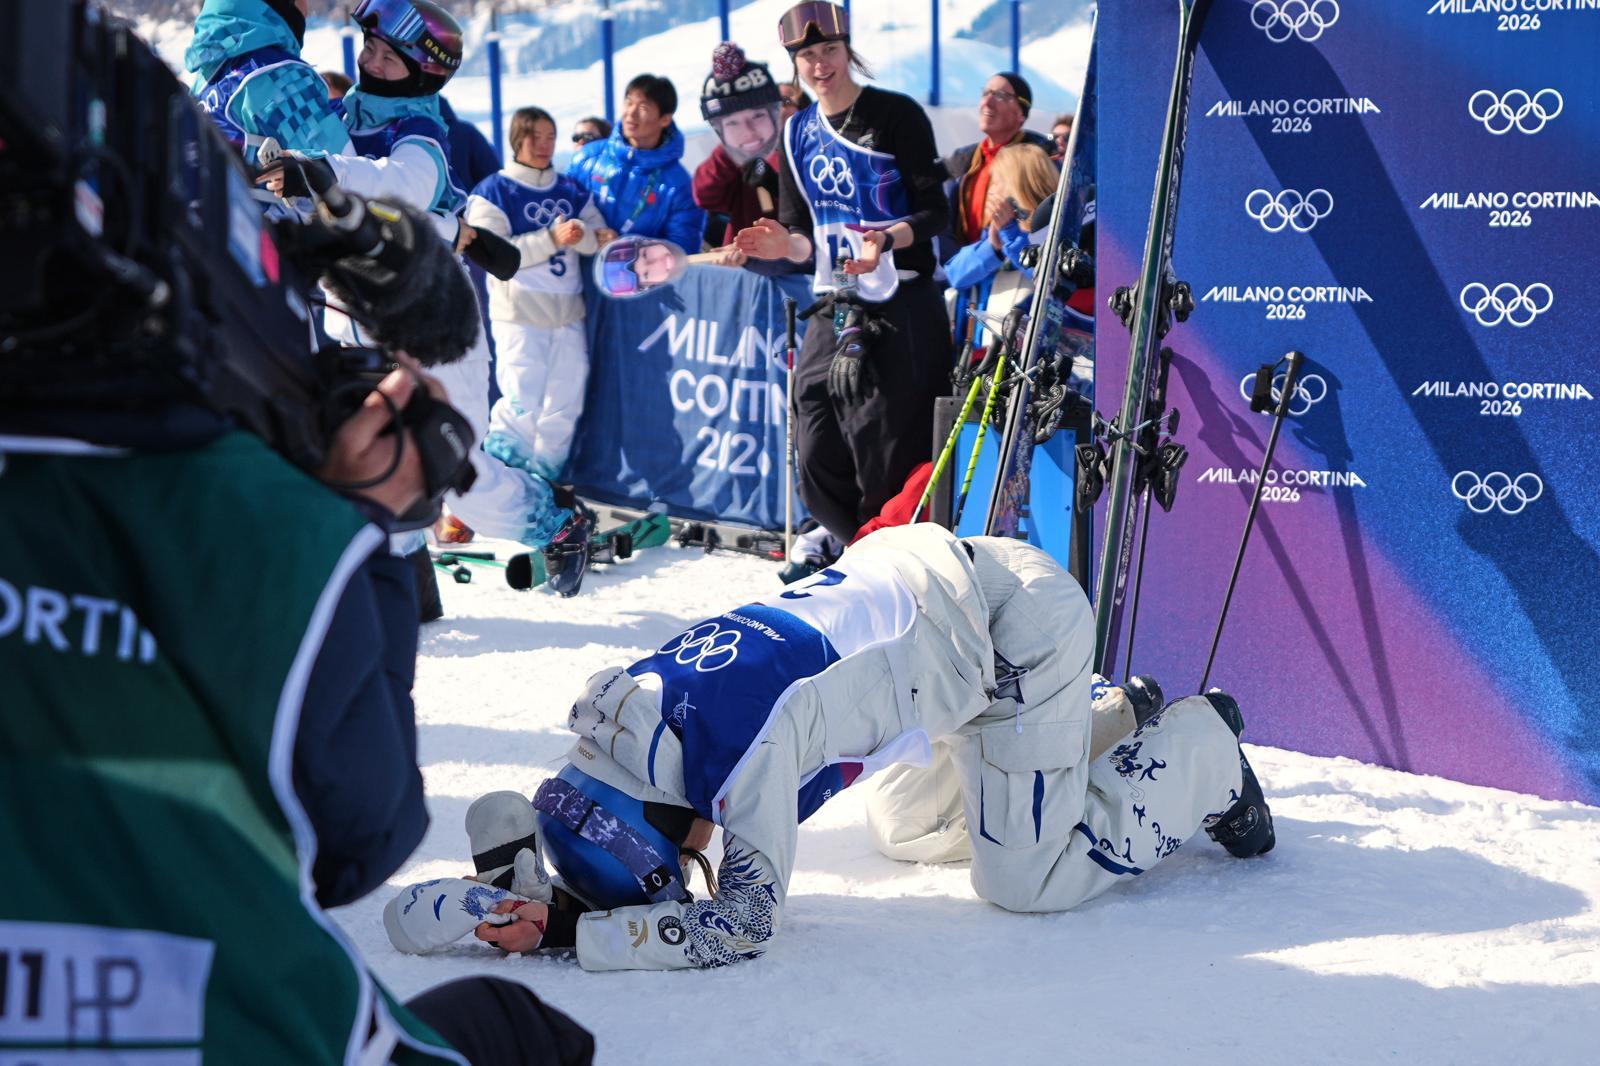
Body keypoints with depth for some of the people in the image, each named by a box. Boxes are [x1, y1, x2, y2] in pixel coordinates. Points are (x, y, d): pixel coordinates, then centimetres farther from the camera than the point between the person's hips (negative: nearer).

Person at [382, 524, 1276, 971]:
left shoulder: (747, 747, -34)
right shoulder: (618, 707, -11)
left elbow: (746, 923, -28)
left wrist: (569, 929, -31)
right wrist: (532, 866, -14)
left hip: (1023, 620, -8)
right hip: (919, 569, 8)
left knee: (1028, 879, -3)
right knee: (909, 831, 19)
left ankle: (1200, 749, 18)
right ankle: (1118, 719, 32)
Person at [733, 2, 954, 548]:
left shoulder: (896, 115, -5)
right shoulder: (797, 133, 13)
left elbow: (937, 211, -6)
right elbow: (801, 231, 15)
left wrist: (887, 239, -25)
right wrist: (786, 244, -8)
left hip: (902, 308, -6)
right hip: (833, 312, 6)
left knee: (890, 456, -7)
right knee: (818, 455, 4)